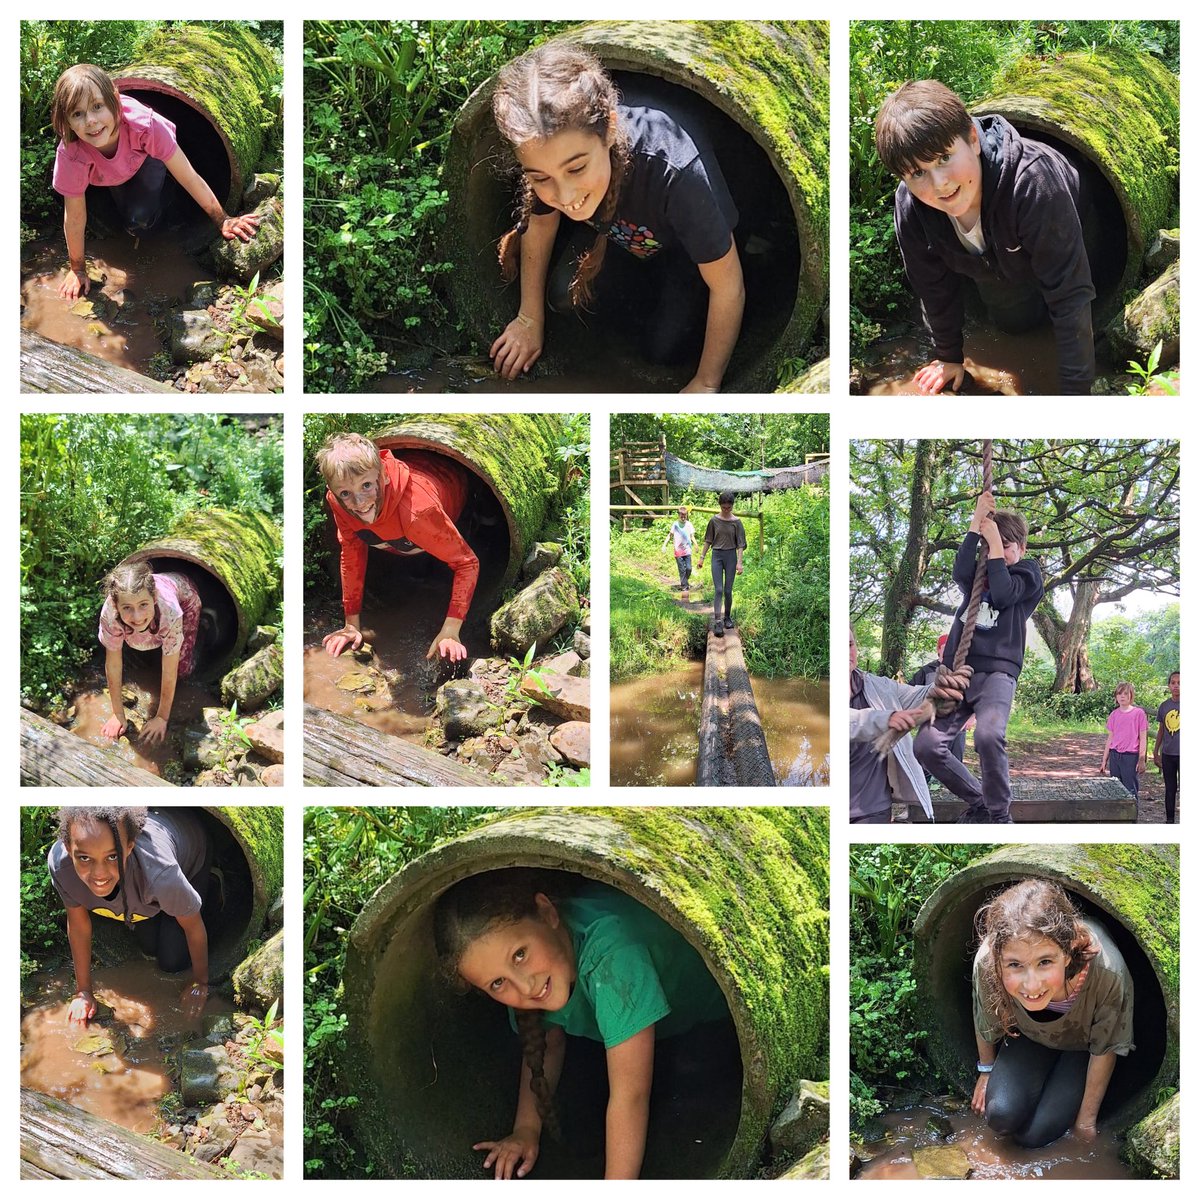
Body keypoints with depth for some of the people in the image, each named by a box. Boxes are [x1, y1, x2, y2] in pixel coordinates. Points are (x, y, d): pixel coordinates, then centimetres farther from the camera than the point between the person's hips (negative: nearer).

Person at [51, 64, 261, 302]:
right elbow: (74, 217, -27)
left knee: (139, 221, -20)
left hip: (145, 156, -2)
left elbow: (189, 177, -32)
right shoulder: (70, 154, -42)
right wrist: (77, 269, -16)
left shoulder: (144, 125, -45)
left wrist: (223, 221, -24)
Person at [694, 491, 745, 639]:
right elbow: (708, 541, 8)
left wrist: (739, 563, -11)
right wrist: (702, 557, 5)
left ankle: (728, 617, 23)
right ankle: (717, 622, -13)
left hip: (731, 556, 0)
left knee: (728, 590, 5)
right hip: (717, 556, 0)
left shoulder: (736, 522, -2)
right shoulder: (714, 521, 0)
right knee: (718, 589, -8)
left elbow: (740, 544, -3)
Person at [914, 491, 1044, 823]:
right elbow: (961, 574, -3)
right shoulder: (980, 570, 22)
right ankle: (978, 802, 9)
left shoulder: (1028, 572, 13)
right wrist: (977, 521, -4)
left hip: (997, 670, -5)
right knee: (927, 746, -12)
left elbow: (1002, 594, -9)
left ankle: (999, 815, -17)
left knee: (989, 735, -34)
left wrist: (995, 541, -2)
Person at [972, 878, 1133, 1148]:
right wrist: (986, 1071, 8)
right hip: (1030, 1035, 2)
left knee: (1034, 1135, -12)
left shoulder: (1107, 973, -44)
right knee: (1003, 1116, -18)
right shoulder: (987, 963, -38)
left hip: (1083, 1043, -2)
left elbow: (1103, 1051, -22)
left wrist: (1086, 1119, -9)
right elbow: (985, 1024, -12)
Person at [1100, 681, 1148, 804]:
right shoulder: (1114, 715, 9)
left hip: (1131, 756, -4)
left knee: (1130, 790, -5)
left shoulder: (1139, 713, -3)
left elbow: (1142, 738, -2)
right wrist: (1104, 760, 14)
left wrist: (1141, 760, -8)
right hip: (1115, 756, 4)